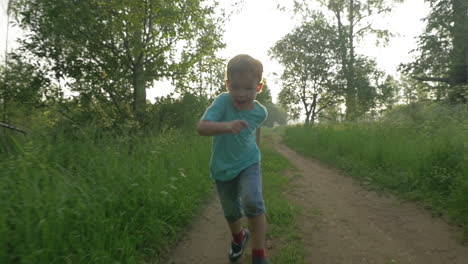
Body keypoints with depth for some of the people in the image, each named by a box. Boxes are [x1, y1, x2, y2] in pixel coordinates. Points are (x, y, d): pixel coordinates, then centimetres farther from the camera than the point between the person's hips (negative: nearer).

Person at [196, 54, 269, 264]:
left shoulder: (260, 112, -11)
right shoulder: (223, 101, -22)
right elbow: (201, 127, -35)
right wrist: (227, 126, -52)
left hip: (248, 164, 0)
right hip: (222, 168, 0)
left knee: (253, 202, -26)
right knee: (231, 213, 16)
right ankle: (239, 237, 51)